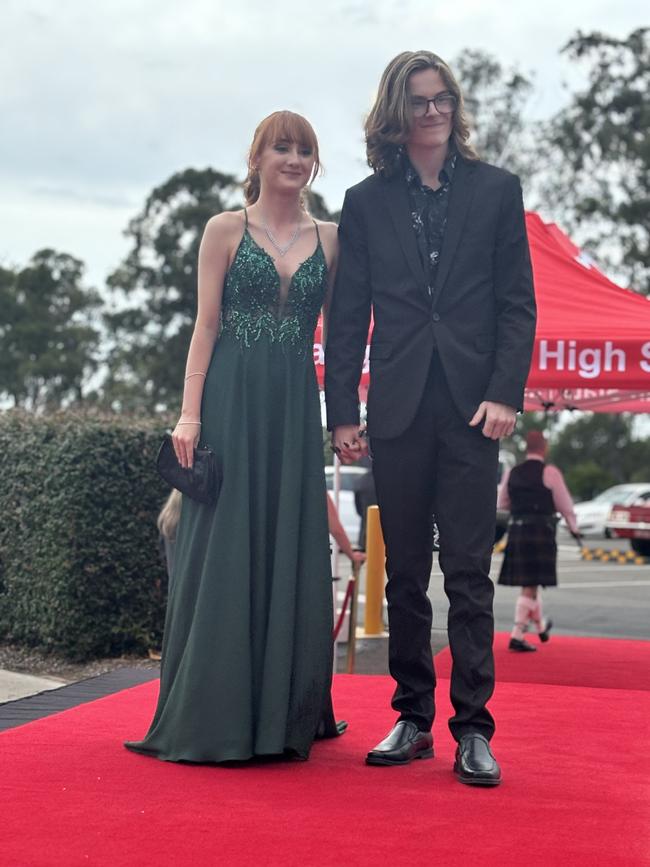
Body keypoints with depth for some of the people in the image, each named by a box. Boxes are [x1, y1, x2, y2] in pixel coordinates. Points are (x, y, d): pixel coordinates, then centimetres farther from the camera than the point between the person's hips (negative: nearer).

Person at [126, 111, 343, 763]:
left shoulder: (329, 239, 12)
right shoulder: (226, 230, 4)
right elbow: (206, 325, 0)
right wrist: (190, 413, -9)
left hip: (296, 406, 3)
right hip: (233, 398, -3)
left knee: (292, 552, 3)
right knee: (225, 547, -3)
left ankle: (283, 709, 13)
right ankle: (213, 714, 5)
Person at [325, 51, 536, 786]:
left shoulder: (495, 190, 7)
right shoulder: (366, 202, 9)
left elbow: (518, 304, 4)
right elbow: (346, 316, 7)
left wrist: (505, 394, -8)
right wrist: (342, 411, 1)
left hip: (471, 407, -1)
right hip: (398, 411, 2)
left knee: (468, 572, -2)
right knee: (404, 574, 7)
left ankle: (473, 730, 3)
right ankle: (413, 718, 17)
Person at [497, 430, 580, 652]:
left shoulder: (511, 473, 8)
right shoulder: (550, 473, -7)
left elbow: (501, 503, 18)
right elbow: (565, 505, -1)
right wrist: (573, 527, 16)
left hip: (516, 532, 5)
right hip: (541, 533, -5)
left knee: (530, 582, 19)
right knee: (531, 586, -3)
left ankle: (541, 626, 37)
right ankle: (517, 636, -8)